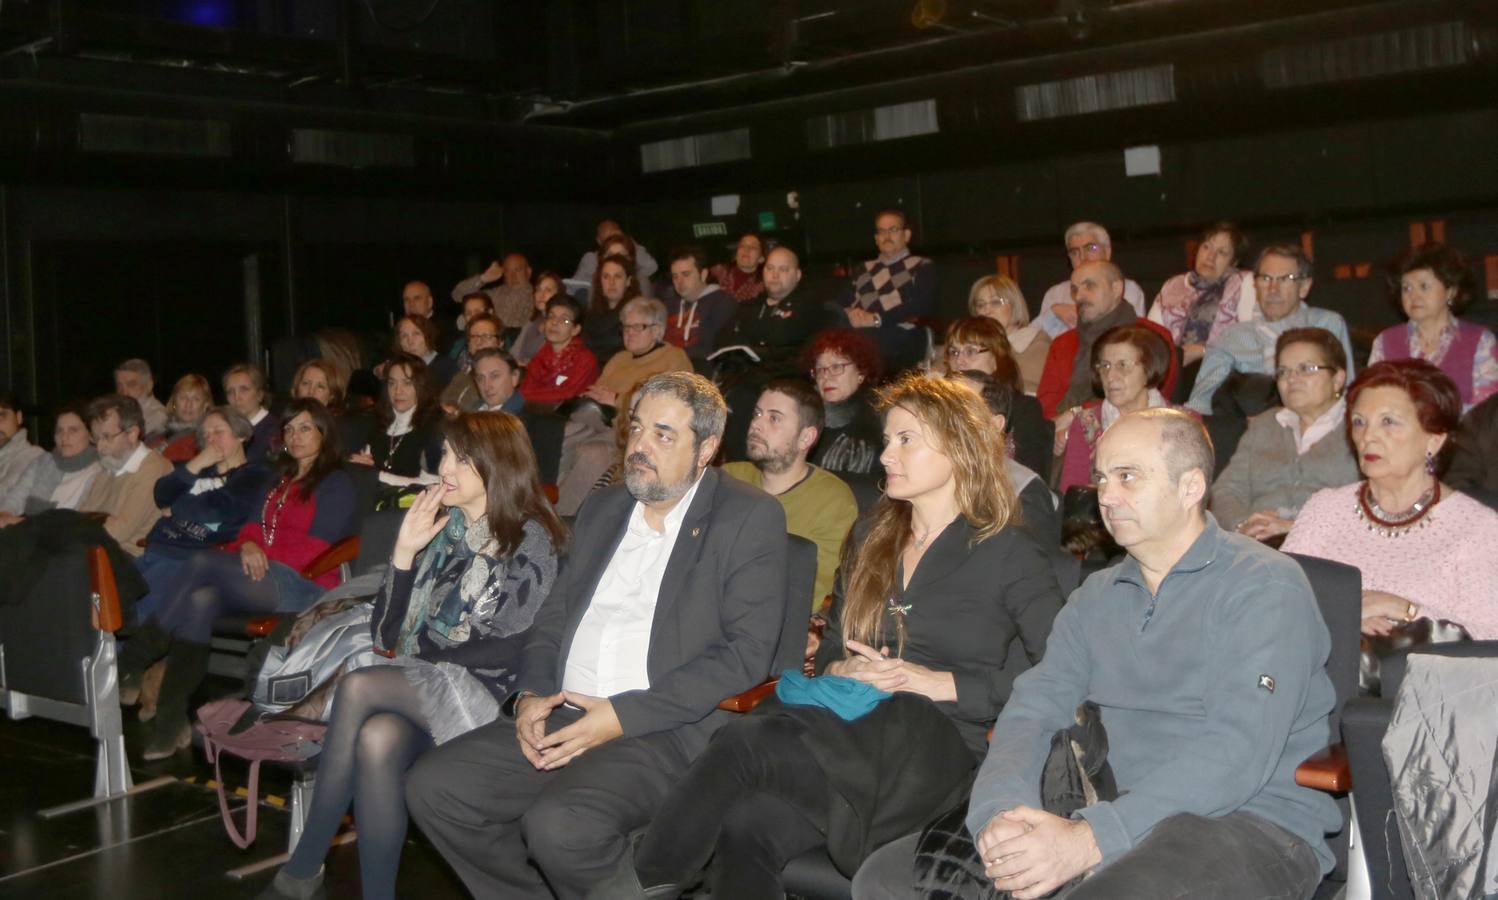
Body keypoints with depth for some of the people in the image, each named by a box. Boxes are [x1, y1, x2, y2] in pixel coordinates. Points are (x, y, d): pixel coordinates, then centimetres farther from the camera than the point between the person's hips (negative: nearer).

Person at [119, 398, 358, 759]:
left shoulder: (337, 483, 7)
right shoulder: (278, 480, 30)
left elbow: (316, 549, -3)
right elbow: (252, 527, 19)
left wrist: (262, 555, -7)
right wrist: (247, 545, -4)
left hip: (301, 586, -6)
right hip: (260, 580, 6)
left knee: (203, 563, -28)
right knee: (200, 600, -29)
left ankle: (132, 660, -24)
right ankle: (171, 718, -34)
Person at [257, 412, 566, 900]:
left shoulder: (531, 540, -3)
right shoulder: (439, 526, 12)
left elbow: (510, 649, -10)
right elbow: (386, 631, 9)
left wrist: (421, 649, -3)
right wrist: (404, 551, -3)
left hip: (477, 695, -5)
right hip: (415, 686, 5)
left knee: (357, 688, -27)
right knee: (377, 742, -29)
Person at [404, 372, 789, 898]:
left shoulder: (750, 518, -2)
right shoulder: (603, 509, 18)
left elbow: (747, 652, -11)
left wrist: (622, 716, -16)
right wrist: (529, 695, -1)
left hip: (666, 729, -6)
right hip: (560, 715, 7)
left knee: (560, 823, -31)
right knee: (433, 787, -11)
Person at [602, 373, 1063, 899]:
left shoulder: (1007, 554, 5)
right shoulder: (871, 539, 22)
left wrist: (941, 682, -10)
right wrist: (840, 670, 2)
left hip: (933, 741, -5)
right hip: (848, 727, 5)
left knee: (745, 741, -32)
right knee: (743, 832, -32)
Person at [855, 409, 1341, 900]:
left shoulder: (1266, 586, -6)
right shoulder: (1096, 597, 16)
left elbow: (1238, 749, -18)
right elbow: (1032, 709, 7)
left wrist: (1090, 839, -27)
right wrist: (999, 813, -16)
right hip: (1118, 817, 6)